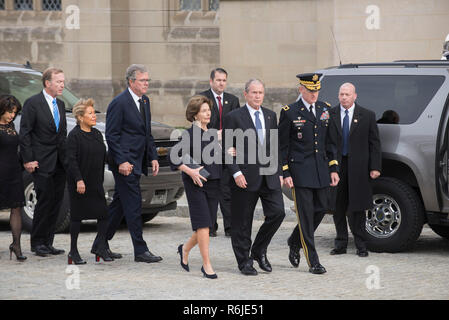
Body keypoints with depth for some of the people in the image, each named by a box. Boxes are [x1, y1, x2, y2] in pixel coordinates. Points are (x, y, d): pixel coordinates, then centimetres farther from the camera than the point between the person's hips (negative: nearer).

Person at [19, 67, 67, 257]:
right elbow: (24, 133, -9)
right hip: (42, 163, -7)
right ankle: (38, 243, 3)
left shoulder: (60, 105, 14)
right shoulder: (32, 103, -8)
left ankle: (47, 243, 13)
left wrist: (66, 156, 12)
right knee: (45, 201, -7)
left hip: (59, 163, 7)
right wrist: (28, 160, -14)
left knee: (56, 202, 7)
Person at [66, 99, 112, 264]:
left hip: (96, 183, 6)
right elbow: (72, 160, -14)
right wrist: (78, 180, -21)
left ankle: (102, 248, 5)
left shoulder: (97, 134, 12)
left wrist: (101, 179, 15)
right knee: (77, 215, 1)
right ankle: (73, 252, 9)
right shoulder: (74, 135, -8)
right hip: (79, 183, -6)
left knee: (103, 212, -3)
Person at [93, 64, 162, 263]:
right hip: (125, 162, -9)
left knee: (119, 204, 13)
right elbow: (111, 135, -14)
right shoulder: (119, 103, -13)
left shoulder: (145, 101, 14)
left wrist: (153, 157, 12)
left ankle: (100, 244, 22)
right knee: (133, 205, -8)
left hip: (136, 162, 9)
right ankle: (140, 250, -5)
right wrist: (121, 161, -19)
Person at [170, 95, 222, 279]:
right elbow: (174, 158, -13)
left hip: (214, 184, 6)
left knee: (207, 225, 8)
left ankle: (185, 249, 33)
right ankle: (207, 265, -6)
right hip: (196, 183, -6)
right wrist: (190, 171, -23)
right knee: (203, 223, -9)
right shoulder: (190, 135, -8)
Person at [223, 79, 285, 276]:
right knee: (242, 222, 1)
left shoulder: (270, 116, 13)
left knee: (277, 212, -6)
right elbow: (226, 149, -5)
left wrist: (278, 172, 11)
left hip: (269, 176, 4)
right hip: (245, 177, -4)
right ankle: (244, 261, 13)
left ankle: (259, 250, 13)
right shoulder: (234, 117, -3)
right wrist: (236, 173, -14)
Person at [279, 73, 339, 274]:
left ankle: (295, 242, 33)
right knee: (306, 214, -4)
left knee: (321, 209, 9)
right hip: (300, 170, -5)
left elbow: (330, 142, 13)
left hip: (321, 168, 5)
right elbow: (282, 146, -3)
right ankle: (313, 262, -1)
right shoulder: (289, 113, -4)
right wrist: (285, 173, -8)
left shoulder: (325, 110, 10)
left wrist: (333, 168, 7)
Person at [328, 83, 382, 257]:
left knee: (357, 207, 1)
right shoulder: (329, 115, 5)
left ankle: (360, 245, 8)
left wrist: (375, 167, -3)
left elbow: (374, 143, 4)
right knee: (338, 207, 5)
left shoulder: (367, 116, 3)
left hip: (357, 166, -1)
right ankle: (341, 243, 14)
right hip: (336, 166, 1)